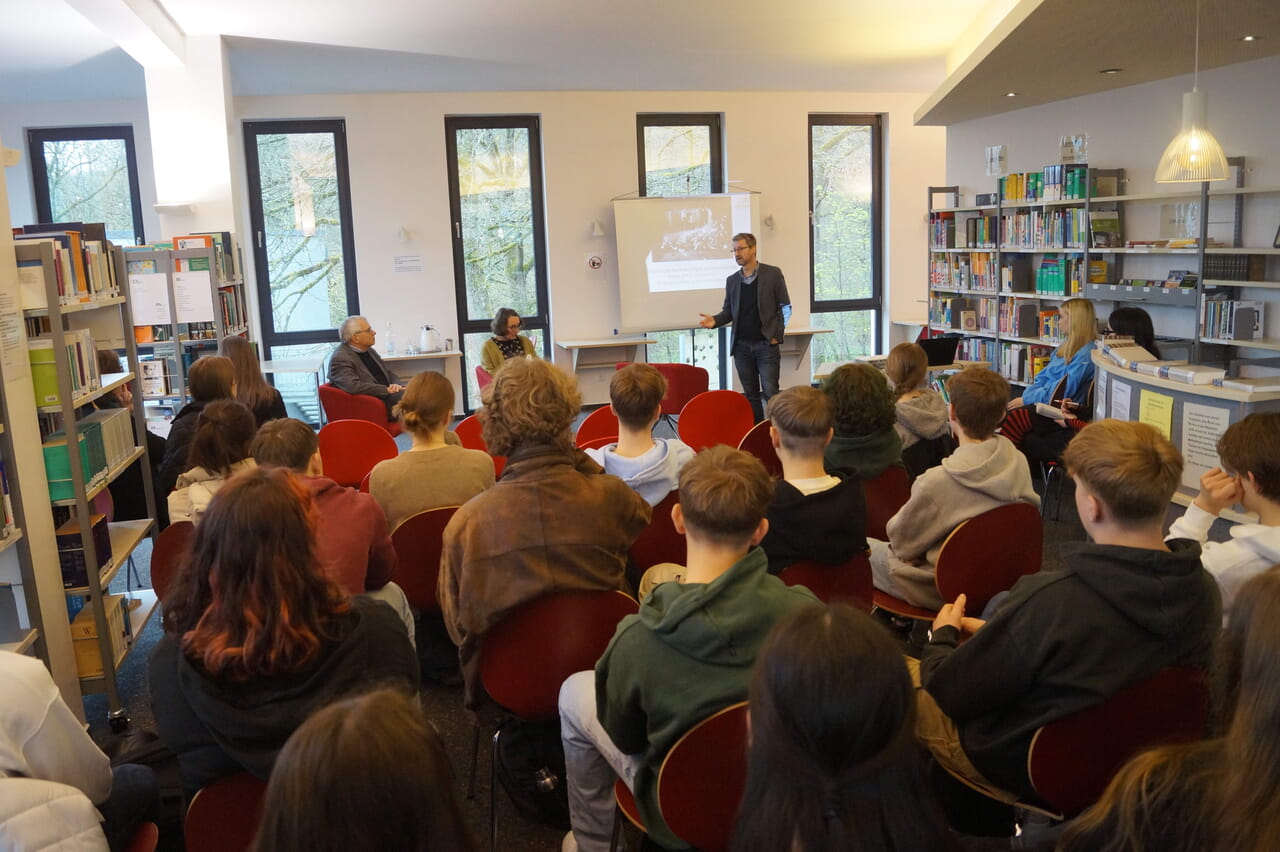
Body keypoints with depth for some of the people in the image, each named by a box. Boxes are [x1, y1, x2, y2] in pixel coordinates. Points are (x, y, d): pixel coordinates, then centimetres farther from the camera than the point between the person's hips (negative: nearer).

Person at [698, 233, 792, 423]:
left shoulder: (772, 273, 0)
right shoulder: (732, 280, 11)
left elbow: (785, 306, 1)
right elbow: (728, 311, 14)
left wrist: (777, 335, -6)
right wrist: (715, 320, -7)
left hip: (766, 344, -4)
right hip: (742, 346, 4)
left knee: (770, 392, -9)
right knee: (750, 394, 8)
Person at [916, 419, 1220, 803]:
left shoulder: (1048, 601, -37)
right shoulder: (1206, 592, -17)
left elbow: (949, 693, -23)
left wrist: (943, 636, -1)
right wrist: (1001, 634, 7)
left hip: (1018, 774, -6)